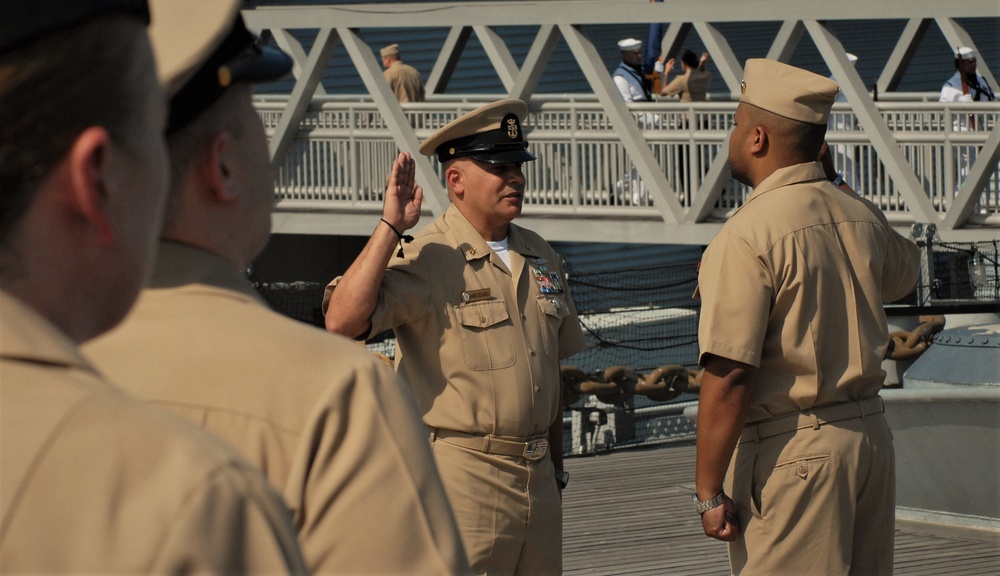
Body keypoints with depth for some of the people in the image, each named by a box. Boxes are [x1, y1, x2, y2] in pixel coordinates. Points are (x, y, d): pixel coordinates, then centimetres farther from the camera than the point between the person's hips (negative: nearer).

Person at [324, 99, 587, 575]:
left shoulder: (539, 256, 12)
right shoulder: (426, 260, -11)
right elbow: (343, 321, -26)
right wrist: (390, 227, -24)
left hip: (536, 477, 7)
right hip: (462, 475, -7)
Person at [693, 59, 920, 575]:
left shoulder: (747, 235, -16)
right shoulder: (861, 216, 7)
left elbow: (728, 376, -20)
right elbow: (902, 274, 32)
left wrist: (709, 492, -14)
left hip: (791, 450, -8)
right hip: (871, 432, 8)